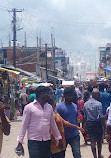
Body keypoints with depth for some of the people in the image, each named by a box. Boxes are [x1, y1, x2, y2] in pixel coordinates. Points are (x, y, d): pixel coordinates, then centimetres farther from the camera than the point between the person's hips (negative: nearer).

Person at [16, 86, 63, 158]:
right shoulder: (29, 107, -5)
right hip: (34, 141, -5)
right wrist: (20, 142, -8)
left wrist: (59, 139, 16)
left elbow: (53, 124, 16)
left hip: (47, 141, 5)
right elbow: (24, 125, -5)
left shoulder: (49, 107, 9)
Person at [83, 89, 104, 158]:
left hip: (89, 124, 4)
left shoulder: (85, 104, 3)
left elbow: (85, 116, 8)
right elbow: (101, 117, -16)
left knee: (93, 141, 7)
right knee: (99, 140, 16)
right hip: (97, 123, -4)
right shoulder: (98, 104, -14)